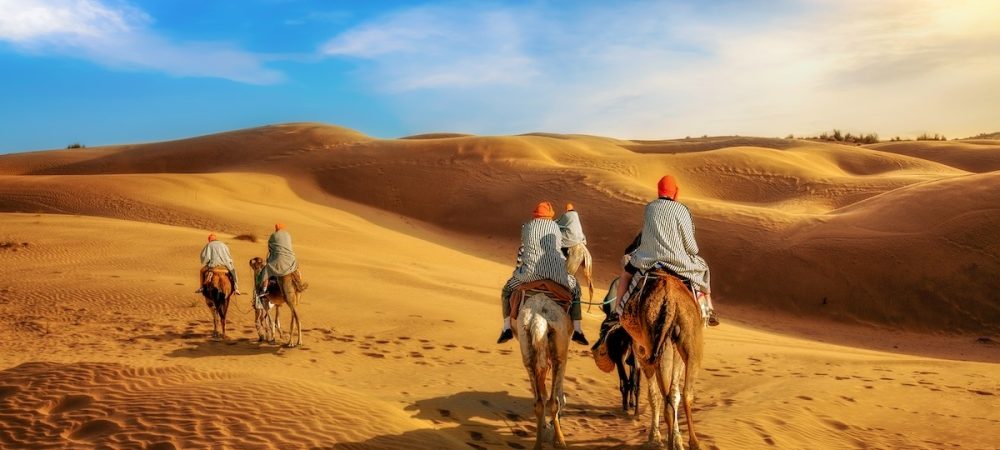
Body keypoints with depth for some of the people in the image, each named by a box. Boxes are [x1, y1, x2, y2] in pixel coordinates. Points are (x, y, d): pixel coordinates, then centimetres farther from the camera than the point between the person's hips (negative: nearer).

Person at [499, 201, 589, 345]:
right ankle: (577, 330, 17)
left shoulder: (526, 227, 17)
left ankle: (507, 328, 11)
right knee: (575, 291, 27)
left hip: (531, 269, -1)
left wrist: (518, 269, 40)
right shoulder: (555, 227, 19)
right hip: (556, 270, 1)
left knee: (507, 290, 24)